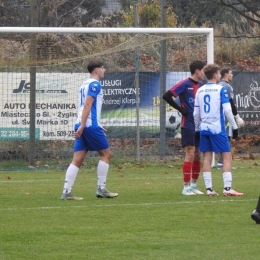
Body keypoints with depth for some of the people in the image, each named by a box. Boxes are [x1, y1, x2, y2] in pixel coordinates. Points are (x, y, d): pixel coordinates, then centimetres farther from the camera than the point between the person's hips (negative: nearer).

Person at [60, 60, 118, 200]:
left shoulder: (85, 85, 21)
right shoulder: (95, 84, -7)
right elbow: (87, 105, -16)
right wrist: (82, 126, -22)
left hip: (81, 126, 8)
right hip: (90, 125, -8)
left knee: (77, 160, 2)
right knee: (106, 154, 3)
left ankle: (66, 192, -6)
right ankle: (101, 189, 3)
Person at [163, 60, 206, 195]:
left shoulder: (201, 85, 12)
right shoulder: (185, 84, -10)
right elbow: (167, 96, -15)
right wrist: (181, 109, -13)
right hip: (188, 124, -7)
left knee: (197, 155, 8)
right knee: (190, 155, -10)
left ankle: (194, 185, 17)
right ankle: (186, 187, -6)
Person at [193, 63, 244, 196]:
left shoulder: (199, 91, 9)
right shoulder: (221, 89, -6)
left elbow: (196, 113, 11)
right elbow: (227, 110, -11)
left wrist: (197, 129, 21)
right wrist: (234, 126, -4)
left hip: (204, 129, 5)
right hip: (217, 129, -5)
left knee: (207, 158, 6)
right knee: (227, 156, 0)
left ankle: (209, 189, 2)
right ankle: (227, 188, -7)